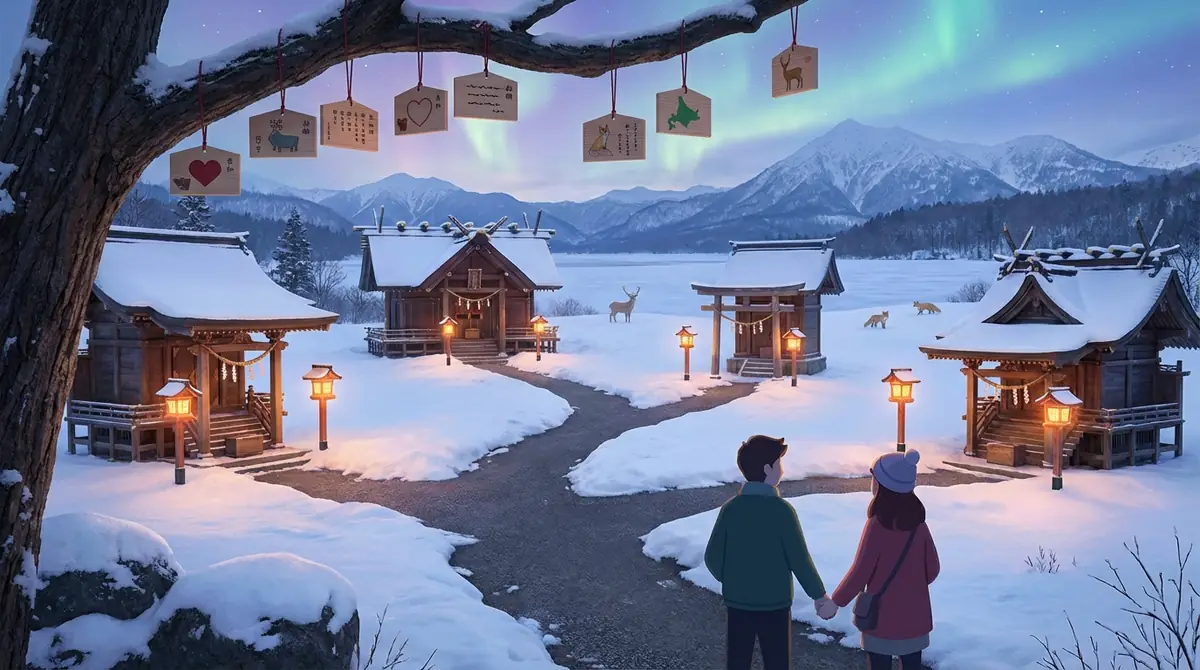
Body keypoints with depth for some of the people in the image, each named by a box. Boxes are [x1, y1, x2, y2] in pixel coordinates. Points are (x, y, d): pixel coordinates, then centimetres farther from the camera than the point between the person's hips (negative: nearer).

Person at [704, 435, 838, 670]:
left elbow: (712, 557, -2)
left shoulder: (730, 508, -5)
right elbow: (799, 560, -14)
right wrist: (820, 596, 0)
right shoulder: (781, 510, -17)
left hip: (737, 603, 4)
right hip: (774, 605, -4)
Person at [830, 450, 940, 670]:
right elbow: (932, 569, 5)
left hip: (882, 617, -5)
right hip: (915, 616, 5)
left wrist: (836, 601, -4)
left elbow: (860, 573, -16)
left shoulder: (877, 525, -19)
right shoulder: (918, 523, -3)